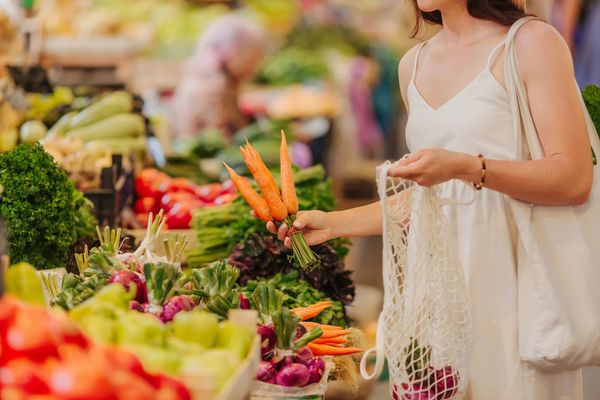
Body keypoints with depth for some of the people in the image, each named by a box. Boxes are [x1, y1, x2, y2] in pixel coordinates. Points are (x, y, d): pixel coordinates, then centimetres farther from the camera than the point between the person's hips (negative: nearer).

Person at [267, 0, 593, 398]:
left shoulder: (532, 42, -6)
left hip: (510, 276, -5)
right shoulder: (414, 65, 13)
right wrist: (333, 223, 13)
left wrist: (464, 167, -25)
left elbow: (575, 179, -14)